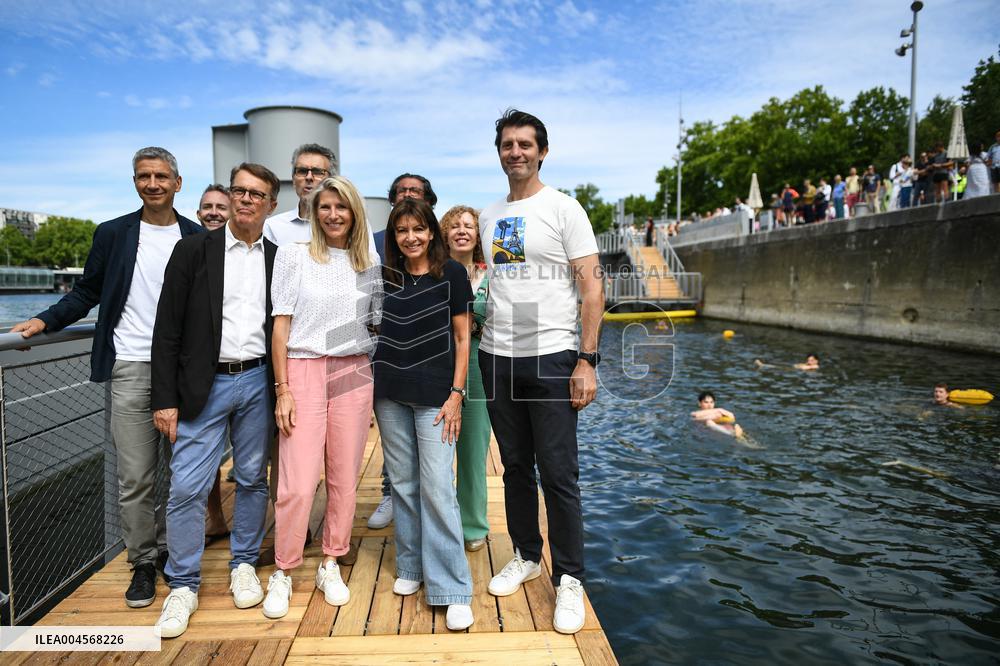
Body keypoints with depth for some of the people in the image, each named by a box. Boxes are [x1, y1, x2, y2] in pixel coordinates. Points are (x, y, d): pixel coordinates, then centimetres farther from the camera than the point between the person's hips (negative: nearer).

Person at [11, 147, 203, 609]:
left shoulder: (197, 239, 5)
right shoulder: (112, 234, 8)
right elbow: (87, 292, 11)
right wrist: (45, 320, -3)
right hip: (131, 369, 0)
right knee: (134, 478, 3)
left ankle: (173, 551, 24)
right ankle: (143, 562, 19)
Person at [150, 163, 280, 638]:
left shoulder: (279, 259, 6)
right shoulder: (193, 251, -1)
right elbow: (168, 329, -3)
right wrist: (165, 399, -7)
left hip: (258, 381, 2)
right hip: (204, 384, -2)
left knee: (253, 480, 11)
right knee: (187, 487, -2)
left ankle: (244, 564, 29)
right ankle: (183, 586, 14)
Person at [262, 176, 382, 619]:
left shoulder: (369, 264, 10)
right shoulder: (293, 255, 2)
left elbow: (380, 322, 13)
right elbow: (281, 324, -1)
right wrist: (282, 389, -7)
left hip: (354, 374, 3)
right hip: (303, 370, -2)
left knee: (344, 479, 6)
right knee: (298, 484, -6)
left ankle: (331, 566, 23)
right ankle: (283, 573, 14)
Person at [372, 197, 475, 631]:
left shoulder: (451, 274, -1)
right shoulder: (384, 277, 8)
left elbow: (462, 338, -1)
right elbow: (373, 334, 15)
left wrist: (456, 393, -8)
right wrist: (367, 391, 10)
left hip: (435, 393, -4)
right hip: (390, 394, 4)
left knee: (436, 487, -7)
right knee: (402, 482, 10)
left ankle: (452, 589, 0)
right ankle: (411, 566, 26)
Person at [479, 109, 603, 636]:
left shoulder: (564, 209, -3)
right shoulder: (489, 217, 13)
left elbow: (592, 287, -8)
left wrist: (587, 361, -15)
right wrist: (481, 345, 8)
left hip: (551, 356, -5)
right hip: (496, 356, 5)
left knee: (558, 473, -1)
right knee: (516, 466, 14)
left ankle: (568, 580, 13)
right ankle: (526, 556, 31)